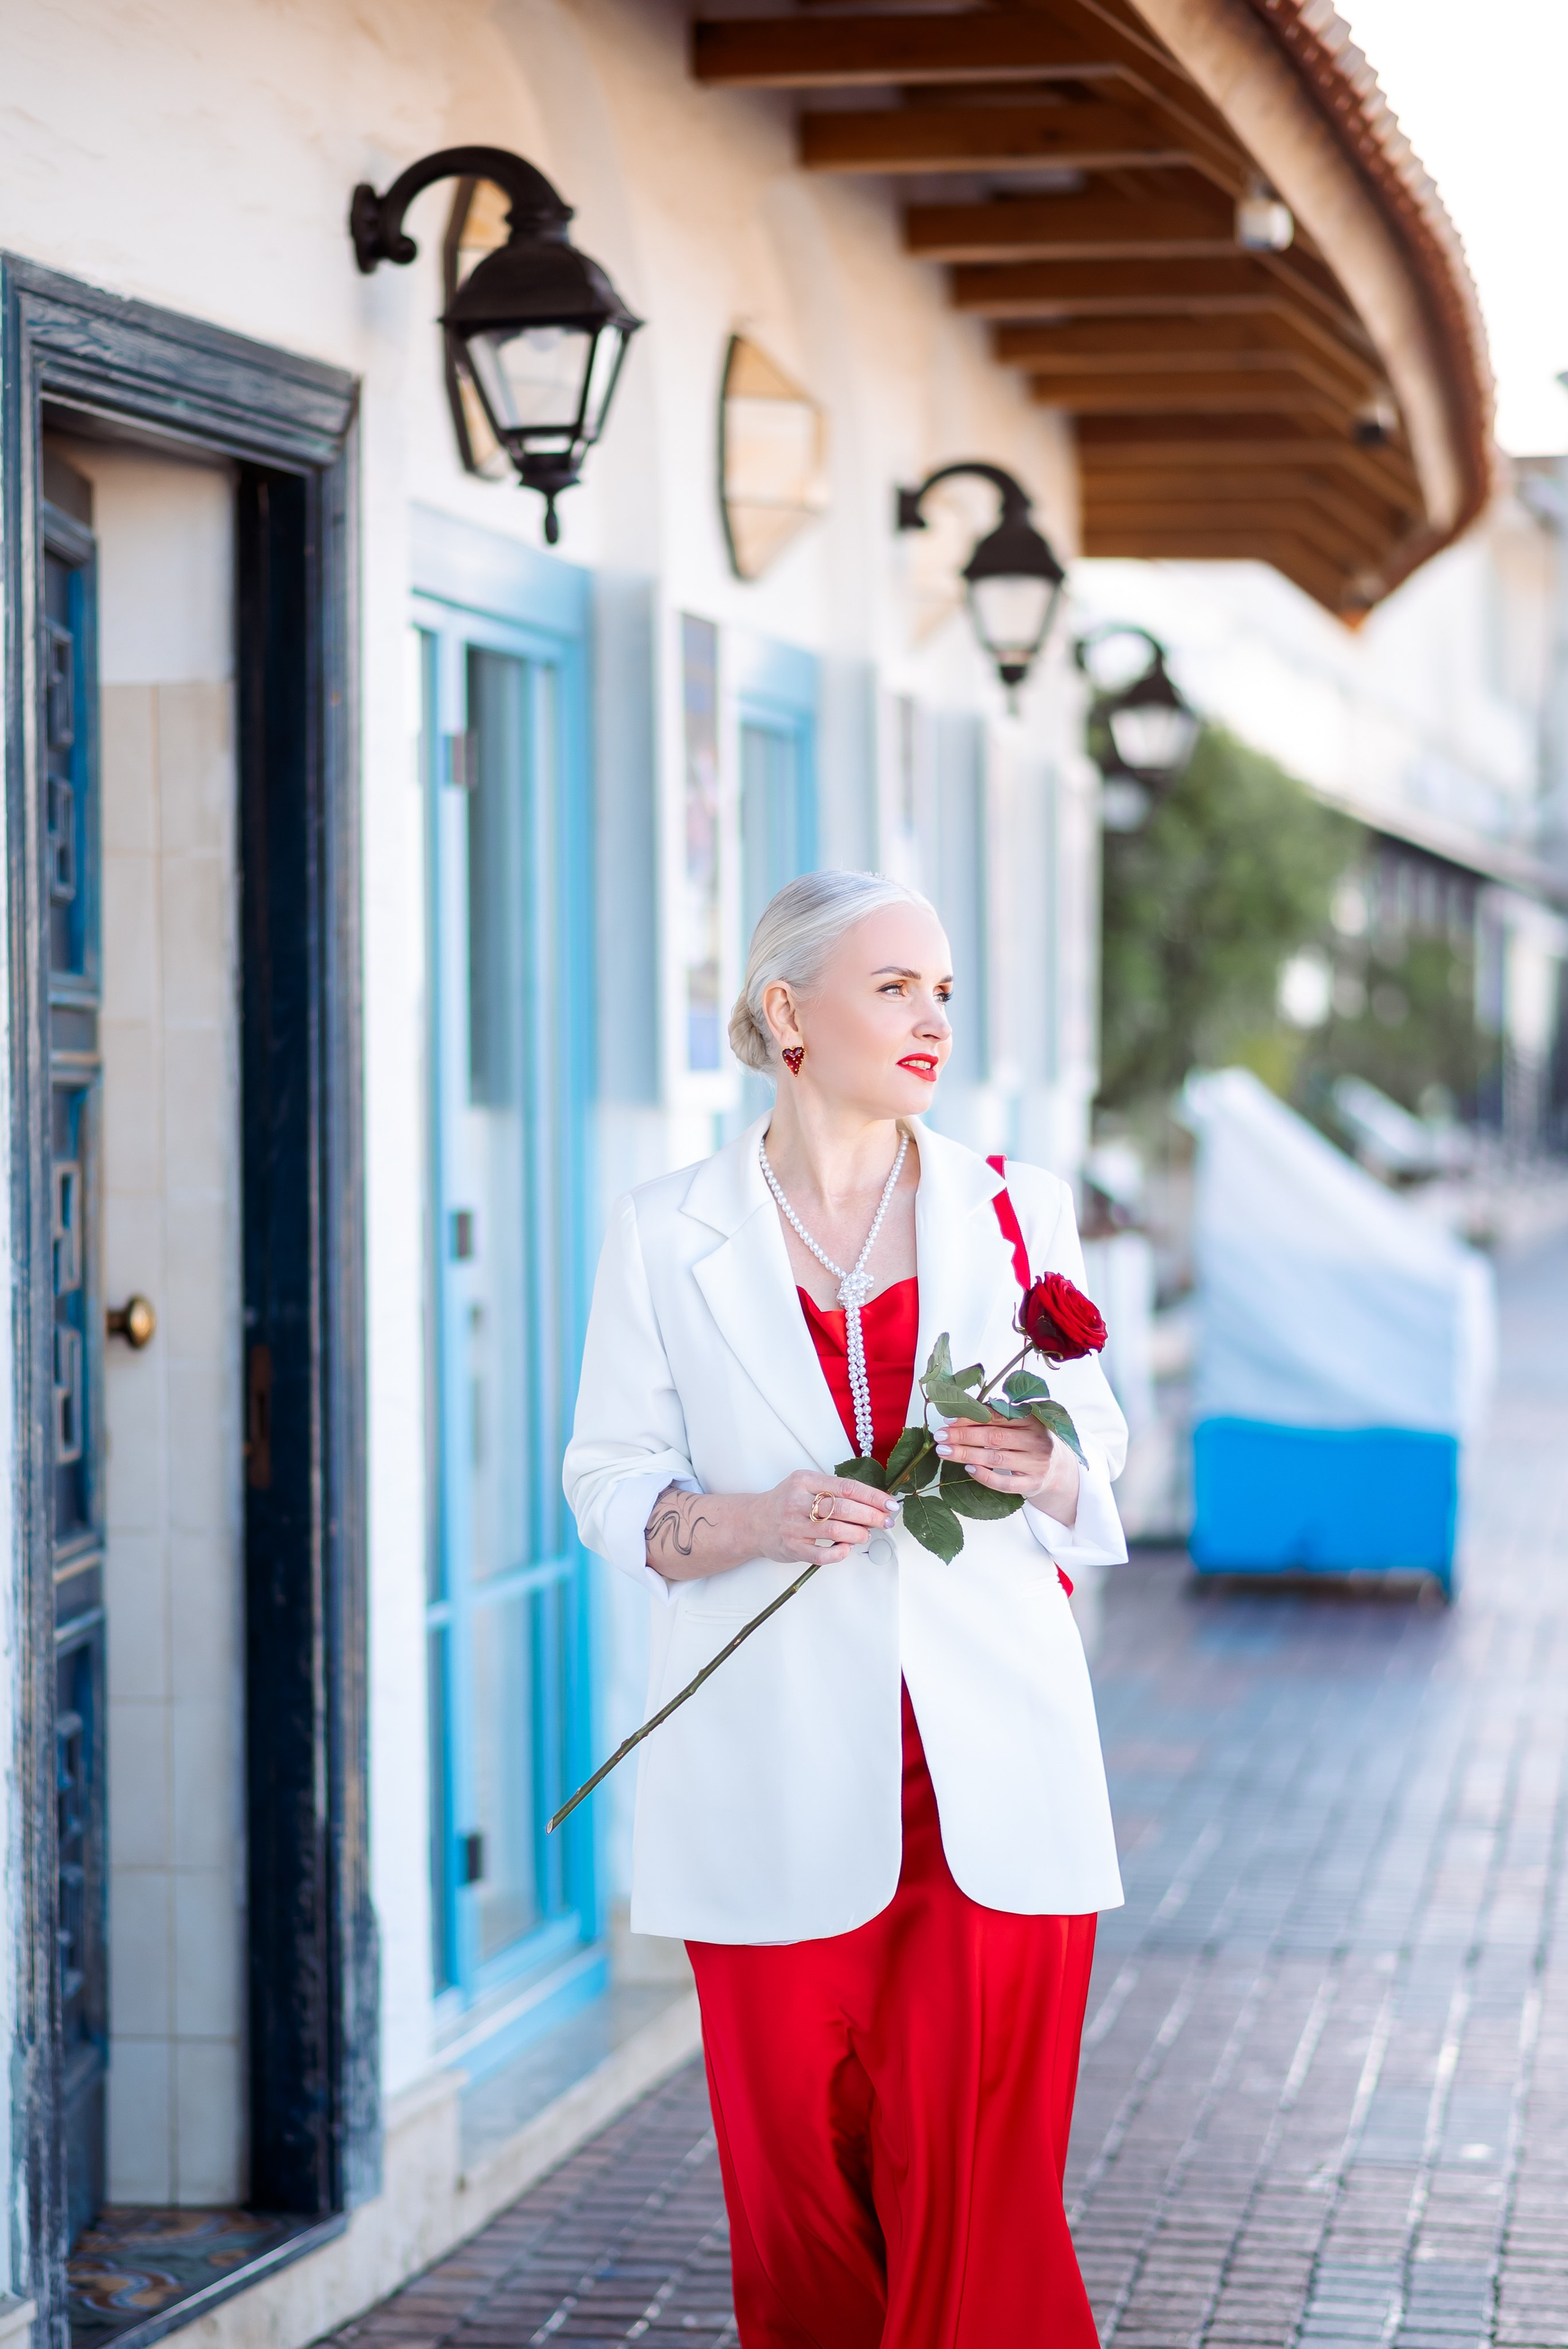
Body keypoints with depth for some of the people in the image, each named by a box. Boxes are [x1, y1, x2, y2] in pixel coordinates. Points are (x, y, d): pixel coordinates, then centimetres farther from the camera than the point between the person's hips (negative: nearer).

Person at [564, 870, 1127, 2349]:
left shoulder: (1016, 1216, 7)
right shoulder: (666, 1234, 3)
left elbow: (1097, 1456, 13)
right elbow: (608, 1482, 5)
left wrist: (1041, 1475, -11)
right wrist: (757, 1521, -15)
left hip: (988, 1779, 1)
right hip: (783, 1779, 0)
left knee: (979, 2182, -3)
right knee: (798, 2172, 3)